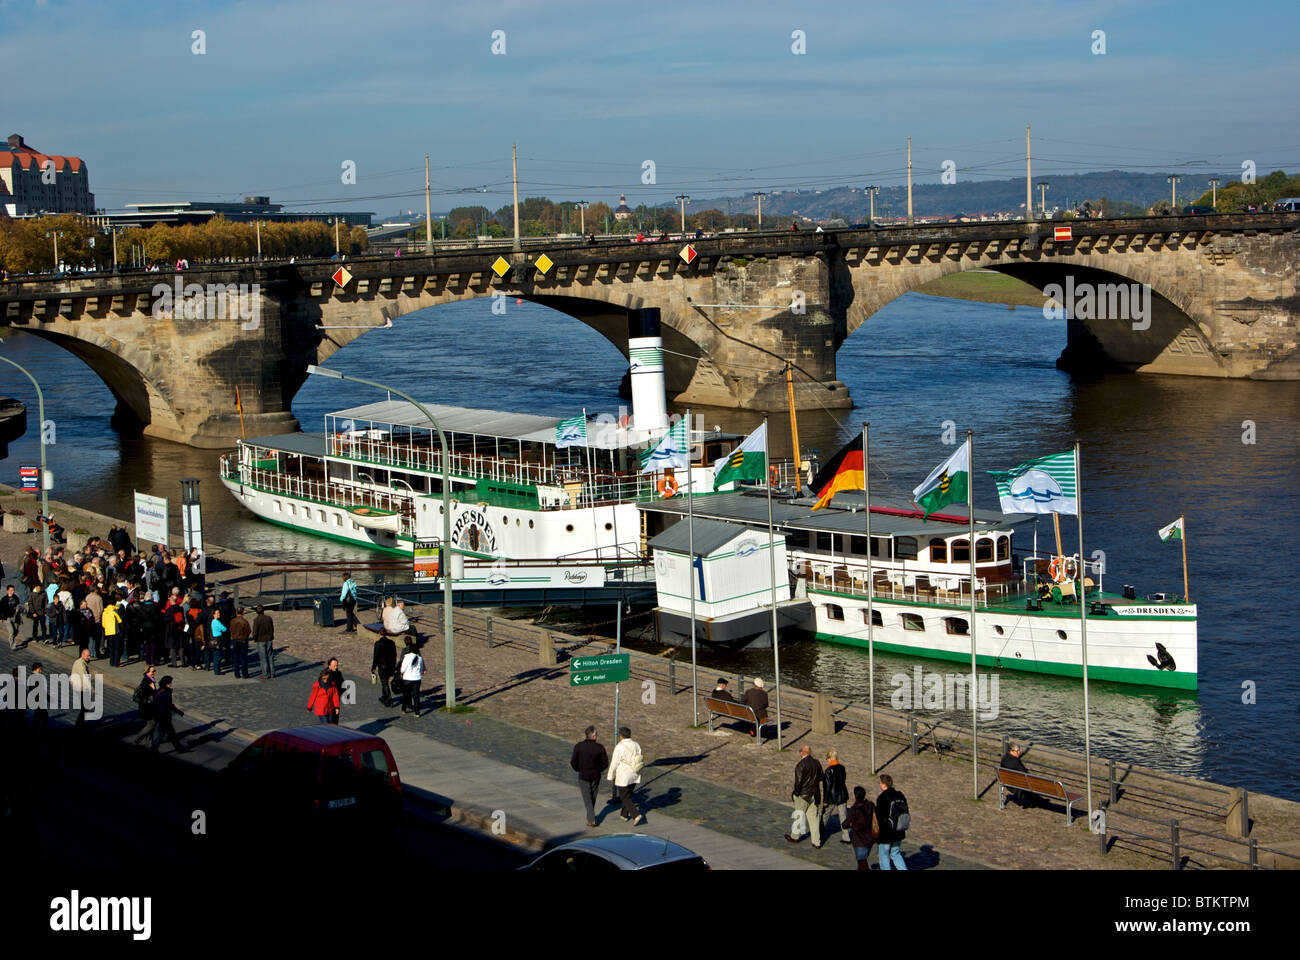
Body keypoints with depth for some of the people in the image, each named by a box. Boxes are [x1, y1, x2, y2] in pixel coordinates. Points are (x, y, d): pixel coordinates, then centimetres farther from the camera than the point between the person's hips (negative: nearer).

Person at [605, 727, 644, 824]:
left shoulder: (619, 747, -18)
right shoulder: (636, 745, 1)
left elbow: (614, 763, -12)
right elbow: (640, 760, 6)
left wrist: (610, 776, 1)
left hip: (623, 777, -7)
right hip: (634, 776, 7)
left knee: (625, 798, 2)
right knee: (627, 795, 22)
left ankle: (636, 815, -13)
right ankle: (624, 815, 32)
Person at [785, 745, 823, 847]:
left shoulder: (800, 765, -20)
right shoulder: (816, 763, 1)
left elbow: (798, 781, -20)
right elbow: (820, 779, 10)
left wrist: (796, 792, -5)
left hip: (803, 794, -6)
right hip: (814, 795, 6)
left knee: (799, 815, 13)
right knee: (813, 817, 8)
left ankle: (795, 836, 31)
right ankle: (816, 841, 8)